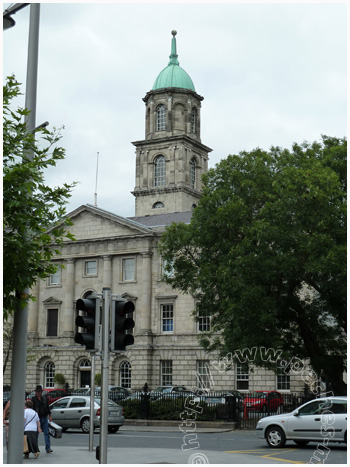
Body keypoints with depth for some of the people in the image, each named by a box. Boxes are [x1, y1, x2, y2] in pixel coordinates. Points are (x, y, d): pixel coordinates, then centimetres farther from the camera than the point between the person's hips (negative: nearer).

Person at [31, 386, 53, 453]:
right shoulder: (33, 399, -2)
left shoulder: (44, 398, 11)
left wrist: (50, 416, 12)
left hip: (44, 418, 4)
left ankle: (48, 448, 0)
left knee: (46, 433, 0)